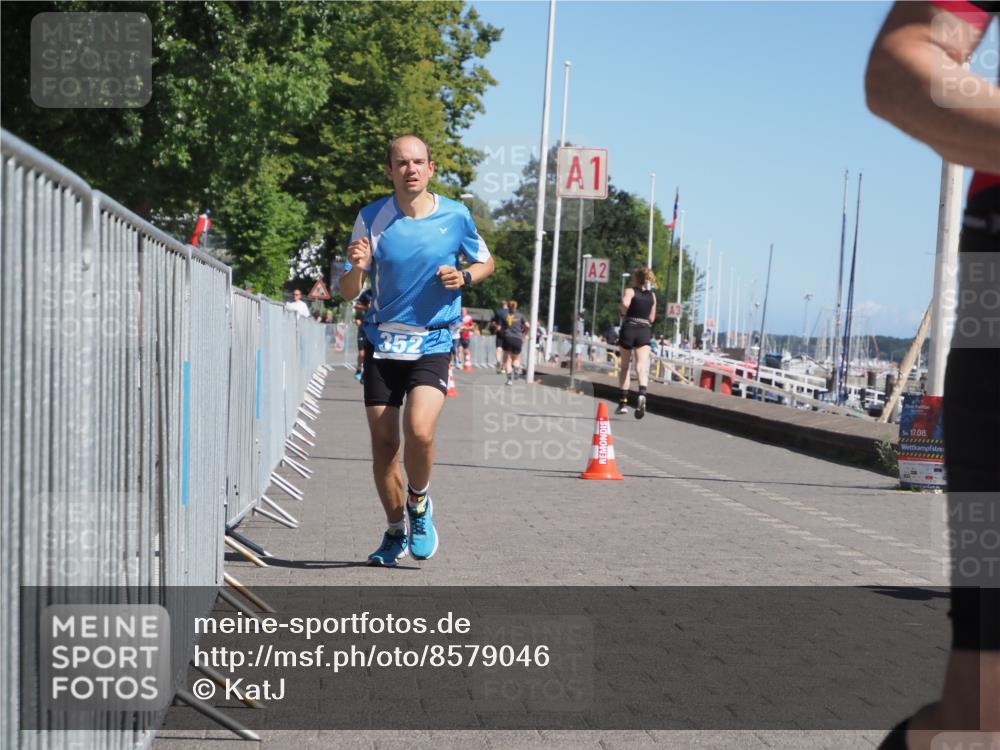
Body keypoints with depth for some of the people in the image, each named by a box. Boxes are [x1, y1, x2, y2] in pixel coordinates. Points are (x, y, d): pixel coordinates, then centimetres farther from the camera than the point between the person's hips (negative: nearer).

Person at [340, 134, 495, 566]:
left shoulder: (455, 216, -3)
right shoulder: (371, 218, -1)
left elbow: (486, 262, 15)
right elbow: (348, 292, 2)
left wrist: (464, 278, -8)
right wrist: (356, 268, -21)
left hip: (432, 342, -2)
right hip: (382, 341, 2)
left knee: (419, 430, -21)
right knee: (383, 442, 3)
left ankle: (419, 504, 9)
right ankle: (395, 531, 23)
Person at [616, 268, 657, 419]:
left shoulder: (630, 291, -1)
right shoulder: (652, 295, 14)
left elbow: (625, 304, -22)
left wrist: (621, 311, -3)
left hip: (628, 328, -2)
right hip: (645, 331, 2)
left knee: (624, 366, 12)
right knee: (642, 366, -11)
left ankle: (623, 401, 15)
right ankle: (642, 394, -38)